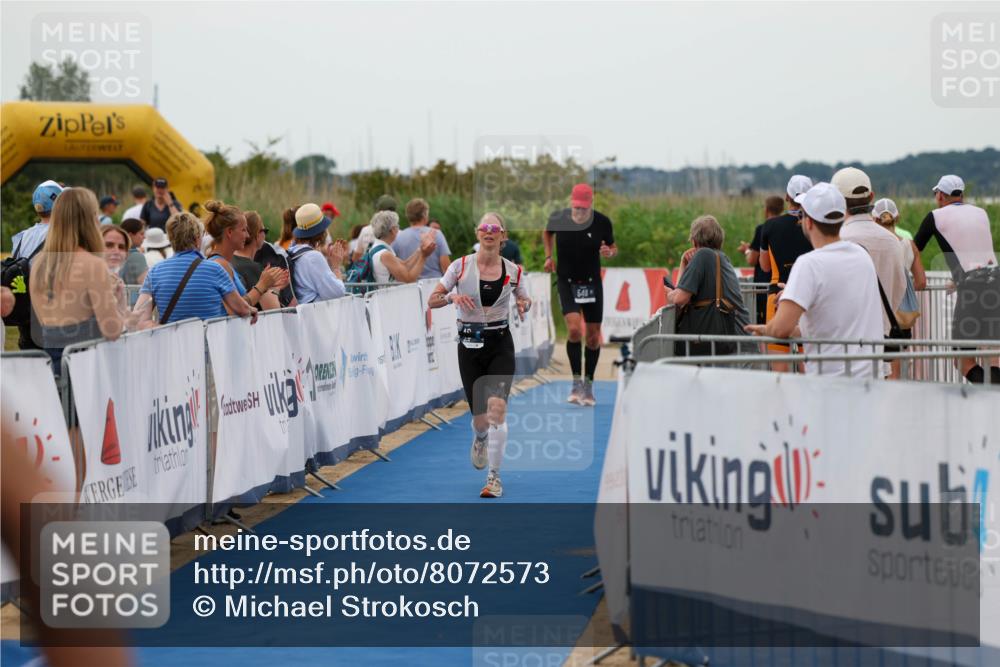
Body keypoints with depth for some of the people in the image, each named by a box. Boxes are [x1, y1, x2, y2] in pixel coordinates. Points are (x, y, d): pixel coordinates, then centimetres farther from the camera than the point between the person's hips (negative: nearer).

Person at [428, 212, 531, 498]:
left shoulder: (513, 270, 1)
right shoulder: (461, 266, -3)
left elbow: (524, 299, 17)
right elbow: (432, 300, -2)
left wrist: (524, 304, -7)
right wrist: (452, 296, -23)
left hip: (500, 343, 0)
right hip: (470, 345, 0)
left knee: (497, 407, -20)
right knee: (480, 418, 4)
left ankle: (494, 476, -10)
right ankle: (480, 439, 45)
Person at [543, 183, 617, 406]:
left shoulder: (602, 222, -10)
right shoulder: (558, 218, -10)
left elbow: (614, 248, 5)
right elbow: (547, 233, 15)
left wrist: (609, 252, -17)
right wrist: (548, 256, 4)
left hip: (592, 283, 1)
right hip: (566, 282, -1)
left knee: (593, 336, 5)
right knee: (574, 329, -20)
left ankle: (588, 385, 20)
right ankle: (577, 382, -9)